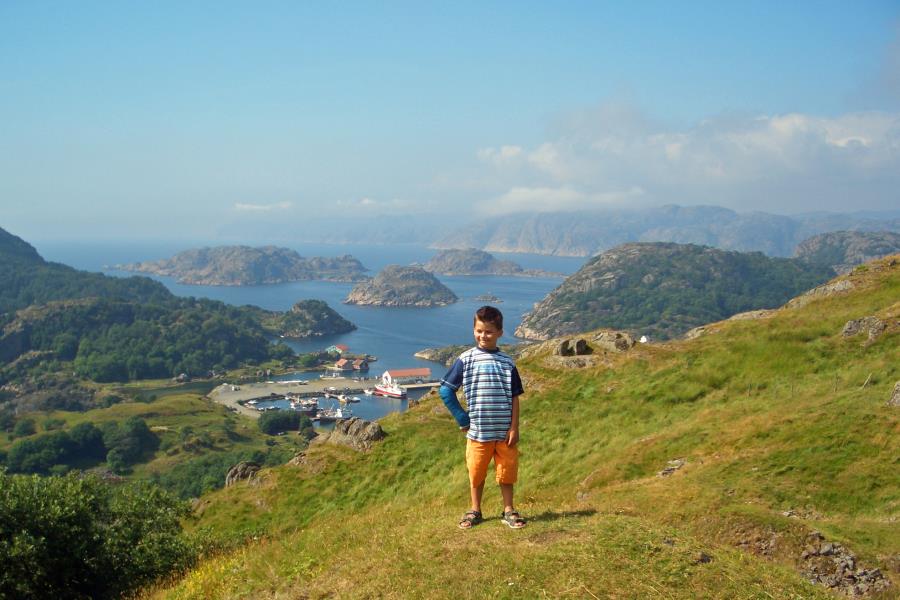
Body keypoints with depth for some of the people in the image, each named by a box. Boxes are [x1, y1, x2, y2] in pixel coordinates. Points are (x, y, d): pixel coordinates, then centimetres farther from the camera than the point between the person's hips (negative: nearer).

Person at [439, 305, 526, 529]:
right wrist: (461, 418, -2)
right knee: (476, 473, 9)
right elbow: (446, 390, 0)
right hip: (477, 431, -1)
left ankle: (509, 511, 24)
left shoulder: (507, 363, 3)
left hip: (504, 431, 1)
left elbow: (514, 397, 3)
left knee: (507, 472, 9)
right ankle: (475, 511, 25)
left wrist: (514, 428, -3)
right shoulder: (466, 359, -3)